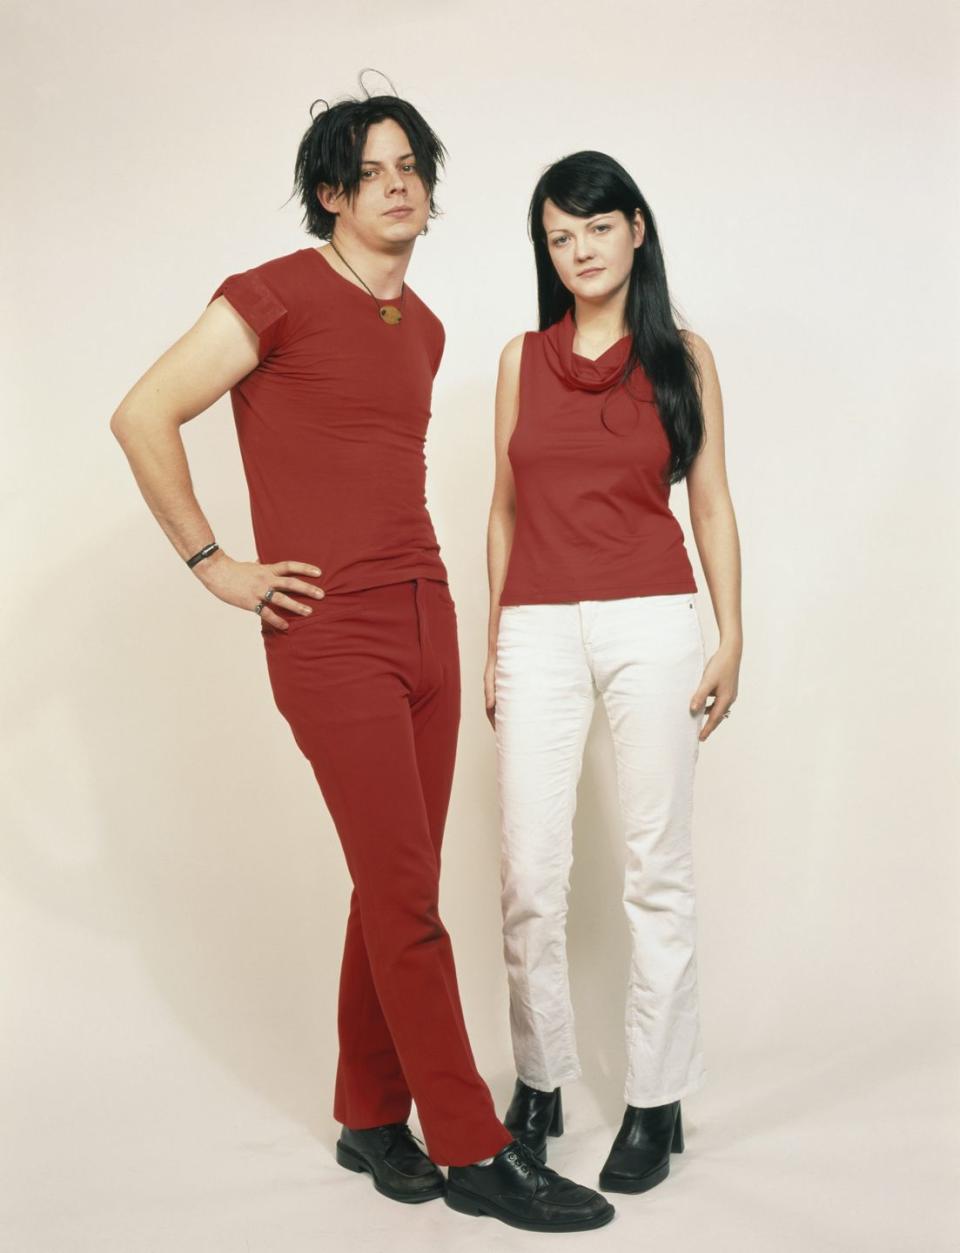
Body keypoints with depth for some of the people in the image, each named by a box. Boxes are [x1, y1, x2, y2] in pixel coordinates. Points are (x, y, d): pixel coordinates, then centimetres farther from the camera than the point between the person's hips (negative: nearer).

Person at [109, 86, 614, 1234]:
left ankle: (371, 1119, 25)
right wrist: (212, 564, -8)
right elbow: (142, 417, -8)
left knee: (395, 889, 11)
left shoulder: (423, 327, 16)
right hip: (329, 634, -7)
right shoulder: (278, 295, -6)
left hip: (426, 620, 7)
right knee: (408, 901, -4)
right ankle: (473, 1151, 7)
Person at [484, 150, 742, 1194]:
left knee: (656, 869, 2)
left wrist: (730, 637, -1)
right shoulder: (522, 360, 11)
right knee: (529, 872, 0)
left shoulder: (683, 357, 7)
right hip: (540, 630, 2)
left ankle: (656, 1100, 13)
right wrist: (492, 645, 11)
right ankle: (537, 1084, 17)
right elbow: (504, 509, 14)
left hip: (652, 625, -1)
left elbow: (711, 504, 7)